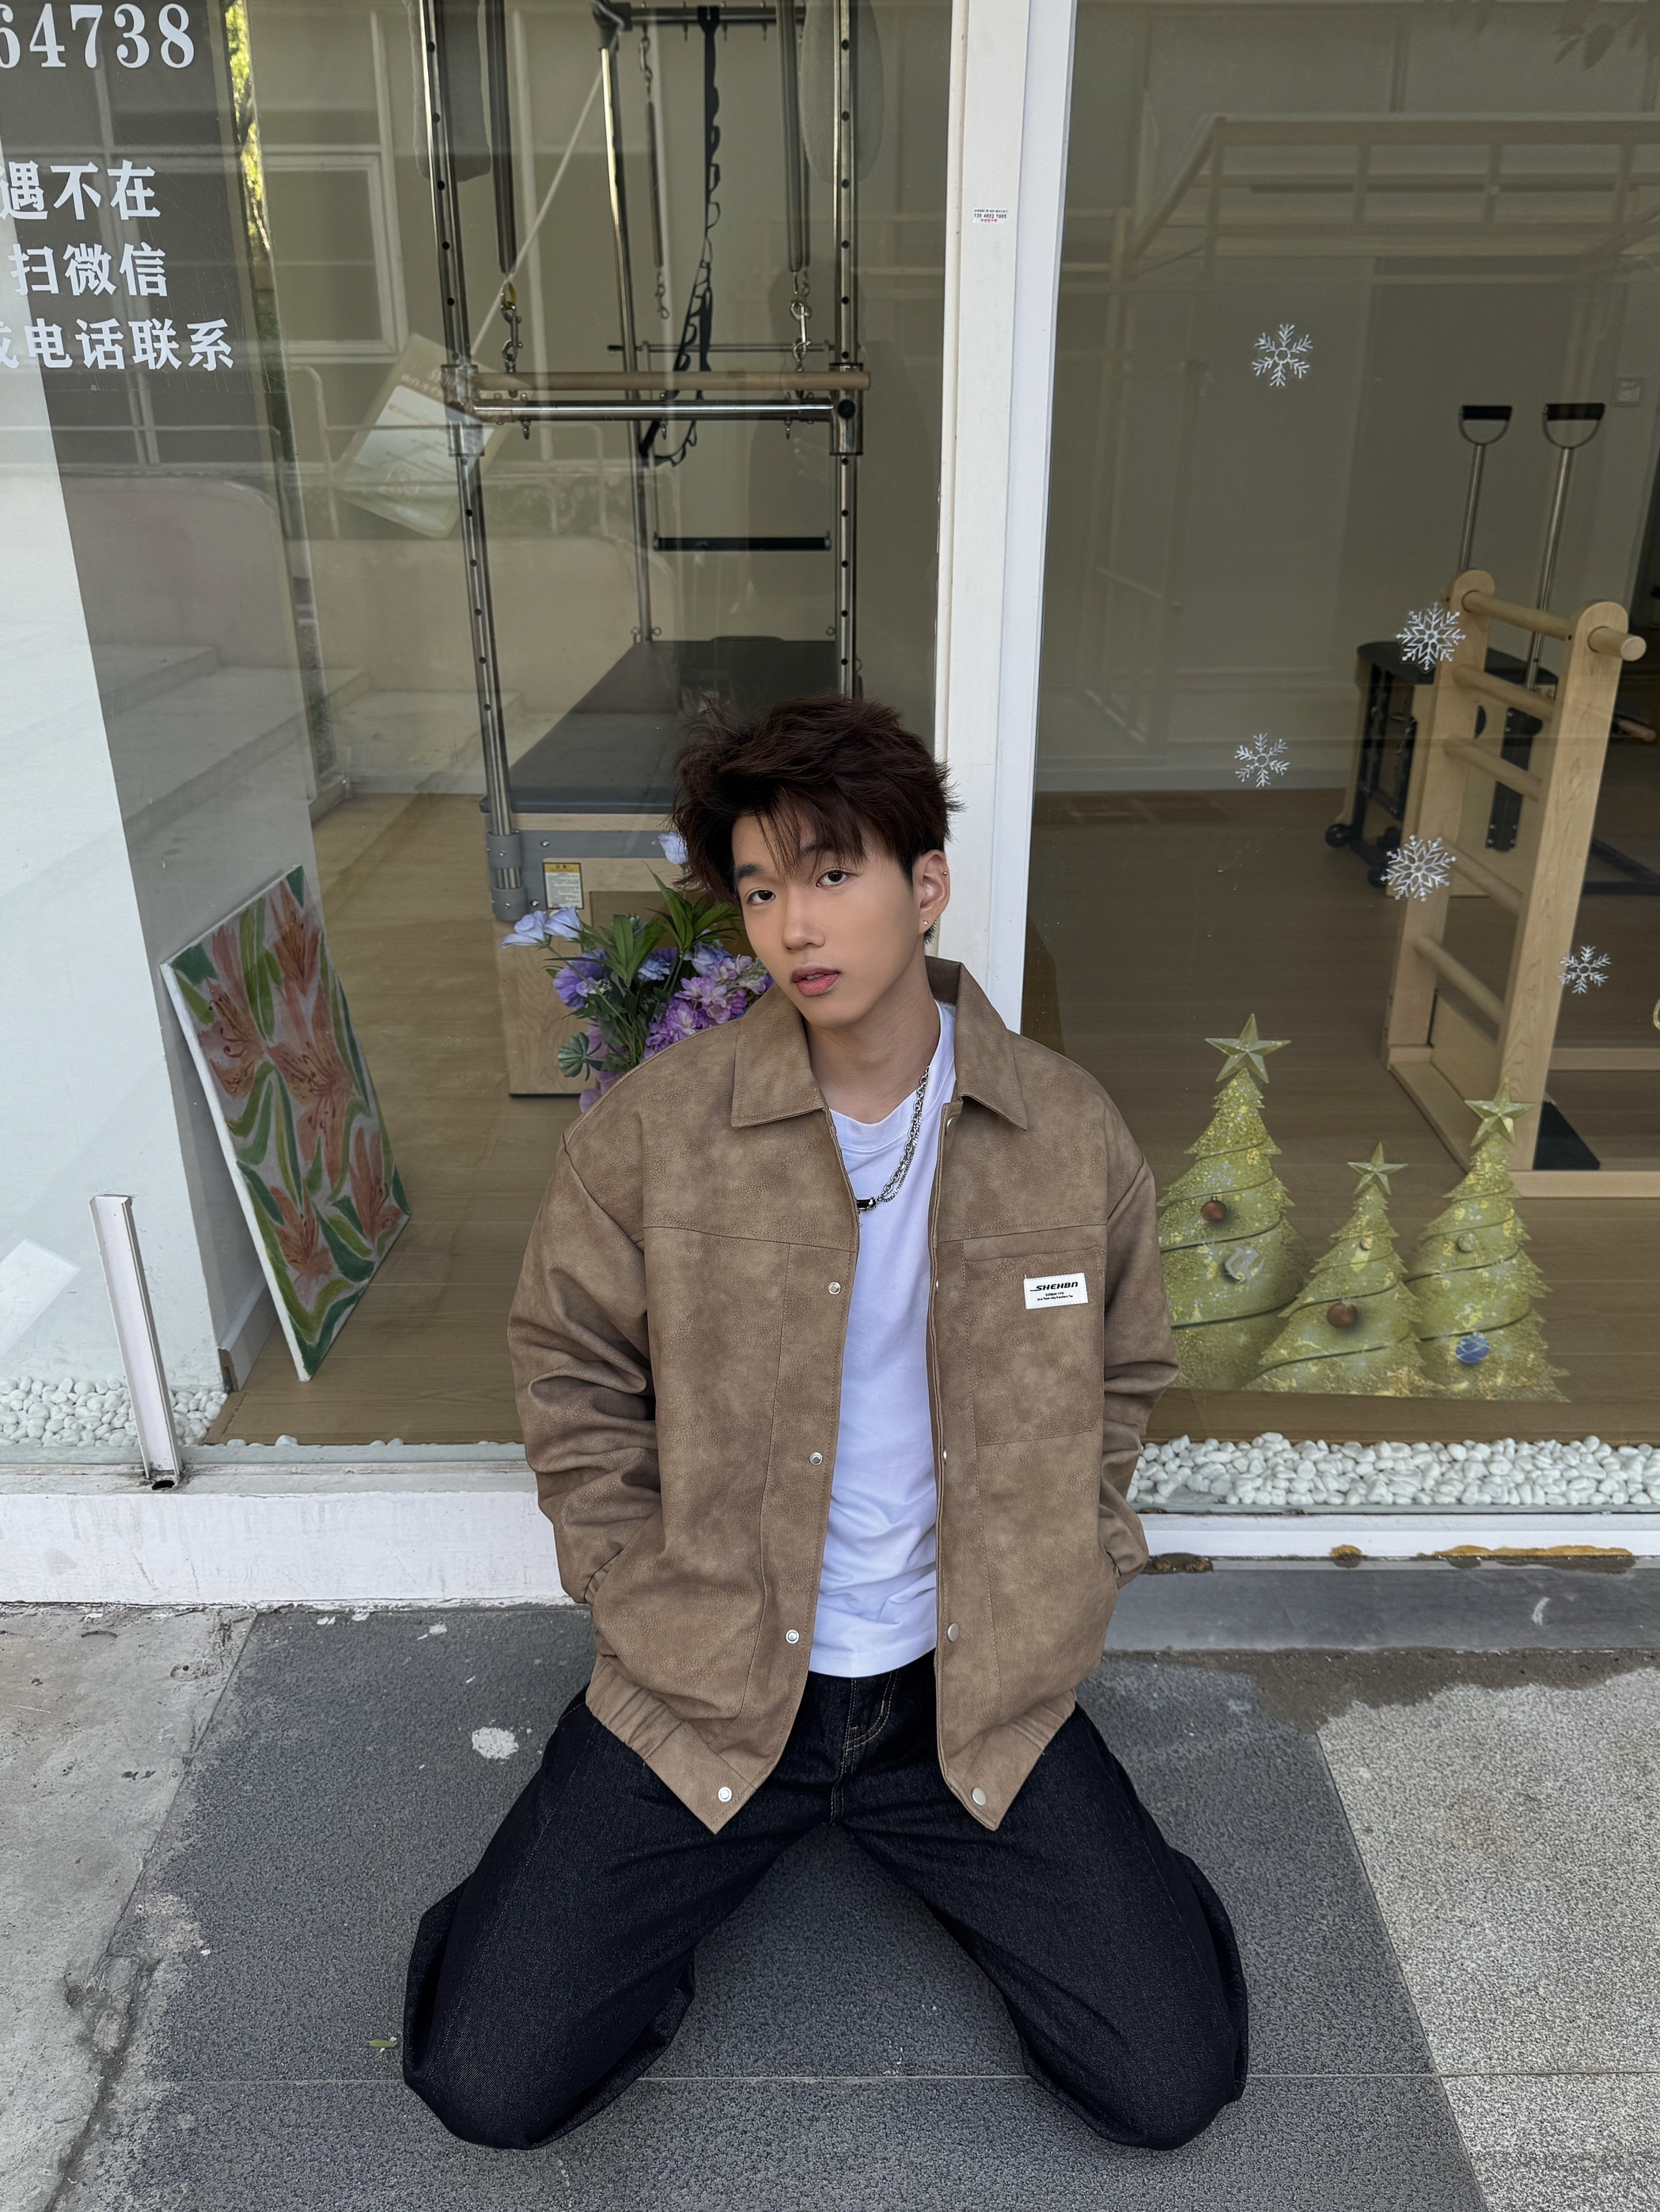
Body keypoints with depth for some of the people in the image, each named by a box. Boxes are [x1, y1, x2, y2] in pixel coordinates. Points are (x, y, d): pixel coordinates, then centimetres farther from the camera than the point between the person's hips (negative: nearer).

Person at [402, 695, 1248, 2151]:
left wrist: (1053, 1603, 0)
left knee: (1171, 2085, -3)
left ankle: (946, 1831, 23)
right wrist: (659, 1613, -5)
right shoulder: (652, 1129, -12)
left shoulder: (1072, 1134, -7)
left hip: (975, 1686, 1)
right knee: (488, 2081, -5)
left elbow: (1119, 1382, 7)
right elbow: (572, 1377, 0)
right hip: (707, 1686, 0)